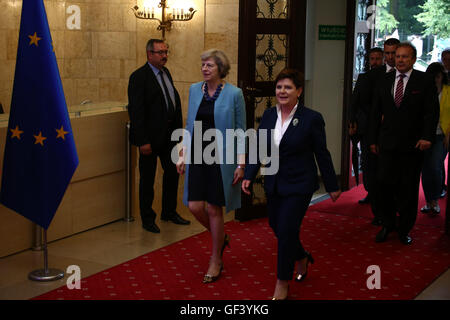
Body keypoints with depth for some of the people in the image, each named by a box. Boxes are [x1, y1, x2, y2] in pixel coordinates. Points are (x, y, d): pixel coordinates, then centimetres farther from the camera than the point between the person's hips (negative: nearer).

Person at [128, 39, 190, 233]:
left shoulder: (165, 73, 10)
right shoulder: (139, 77, -15)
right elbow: (136, 111, -19)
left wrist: (178, 128, 9)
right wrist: (143, 141, -22)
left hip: (169, 135, 8)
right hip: (151, 136, -8)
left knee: (172, 172, 16)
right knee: (147, 178, 5)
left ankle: (169, 212, 33)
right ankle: (147, 219, 18)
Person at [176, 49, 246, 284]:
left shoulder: (234, 94, -8)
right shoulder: (194, 90, 6)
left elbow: (240, 130, -4)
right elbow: (190, 125, 13)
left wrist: (241, 163, -8)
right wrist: (183, 155, 9)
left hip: (221, 158, -4)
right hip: (198, 156, 4)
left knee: (214, 209, 1)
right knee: (195, 206, 0)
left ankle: (216, 260, 20)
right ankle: (221, 237, 32)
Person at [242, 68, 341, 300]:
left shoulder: (311, 118, -12)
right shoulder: (269, 115, 2)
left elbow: (322, 154, -6)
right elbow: (259, 148, 6)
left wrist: (332, 186, 0)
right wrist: (248, 176, -4)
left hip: (299, 186, -6)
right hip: (273, 184, 6)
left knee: (286, 231, -6)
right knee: (276, 227, 14)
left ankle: (282, 283, 11)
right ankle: (302, 258, 44)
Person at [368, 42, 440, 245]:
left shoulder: (424, 81, -1)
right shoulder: (384, 81, 9)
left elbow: (432, 112, -5)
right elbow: (376, 112, 13)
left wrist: (427, 137, -17)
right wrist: (373, 139, 9)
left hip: (412, 145, -2)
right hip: (387, 144, 2)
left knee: (409, 189, 6)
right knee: (384, 183, -2)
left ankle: (405, 230, 19)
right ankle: (387, 225, 17)